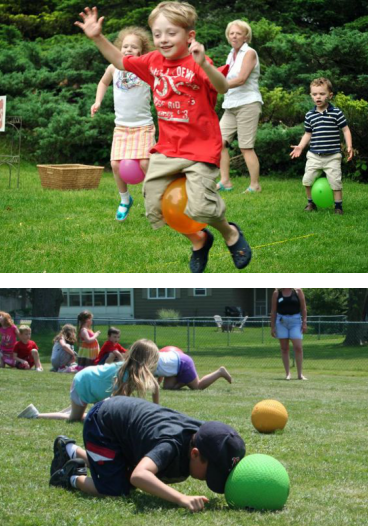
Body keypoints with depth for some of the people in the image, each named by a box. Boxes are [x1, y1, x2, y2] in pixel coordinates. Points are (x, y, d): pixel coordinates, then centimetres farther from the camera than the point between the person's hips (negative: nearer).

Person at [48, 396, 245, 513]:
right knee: (116, 490, -16)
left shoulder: (205, 436, -23)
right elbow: (139, 476, -61)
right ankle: (73, 477, 11)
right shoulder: (171, 445, -44)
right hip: (102, 423, -8)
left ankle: (70, 451, 42)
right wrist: (182, 499, -70)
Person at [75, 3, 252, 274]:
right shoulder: (154, 62, 4)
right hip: (167, 149, 7)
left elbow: (223, 87, -32)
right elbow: (121, 61, 17)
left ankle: (231, 233, 16)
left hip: (200, 148, -7)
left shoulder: (197, 64, -16)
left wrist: (203, 64, -50)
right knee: (154, 205, 3)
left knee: (200, 207, -18)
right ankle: (199, 241, 26)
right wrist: (98, 38, 5)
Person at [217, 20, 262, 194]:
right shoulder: (231, 55, 17)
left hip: (247, 104, -8)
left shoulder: (249, 53, -6)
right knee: (220, 142, -2)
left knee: (246, 147, -8)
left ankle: (255, 185, -2)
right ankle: (225, 182, 2)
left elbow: (241, 79, -17)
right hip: (231, 106, 8)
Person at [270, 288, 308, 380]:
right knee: (284, 348, 2)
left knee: (298, 347, -10)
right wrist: (272, 327, 2)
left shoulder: (298, 291, 3)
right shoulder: (277, 293, 5)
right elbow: (273, 311, 7)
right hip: (281, 321, 1)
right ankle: (288, 374, 8)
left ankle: (300, 374, -5)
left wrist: (304, 322, -5)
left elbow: (303, 307, 3)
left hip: (295, 321, -1)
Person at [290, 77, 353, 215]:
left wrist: (349, 146, -10)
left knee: (335, 181, -6)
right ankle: (311, 203, 21)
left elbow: (346, 130, -1)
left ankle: (338, 206, 9)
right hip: (314, 155, 3)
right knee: (307, 180, 1)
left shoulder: (336, 113, -4)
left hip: (332, 156, -3)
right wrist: (300, 147, 5)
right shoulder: (310, 115, 6)